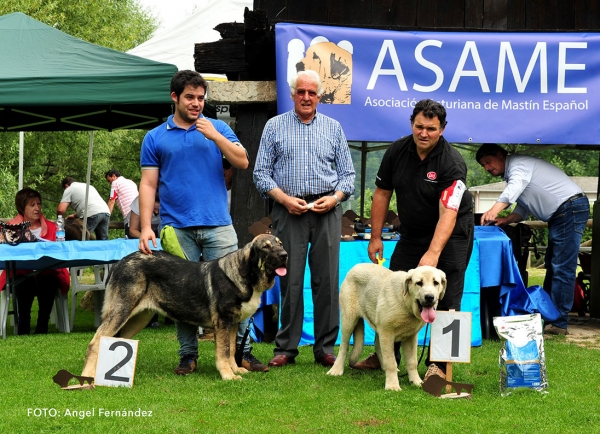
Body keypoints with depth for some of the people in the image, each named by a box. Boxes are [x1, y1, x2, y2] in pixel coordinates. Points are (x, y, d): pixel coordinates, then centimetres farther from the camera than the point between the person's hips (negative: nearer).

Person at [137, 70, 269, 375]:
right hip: (178, 228, 0)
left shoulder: (217, 128, 11)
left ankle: (242, 351, 4)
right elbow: (148, 184, 6)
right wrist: (145, 226, -4)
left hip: (218, 225, 0)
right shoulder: (155, 138, 9)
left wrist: (215, 136, -10)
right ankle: (188, 355, 11)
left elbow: (242, 162, 2)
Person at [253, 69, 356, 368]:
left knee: (327, 280, -1)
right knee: (290, 280, -2)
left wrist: (335, 197, -6)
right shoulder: (275, 127, 8)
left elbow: (347, 173, 13)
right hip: (289, 211, -1)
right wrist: (284, 198, -9)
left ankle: (325, 348, 5)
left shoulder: (333, 128, 13)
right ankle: (286, 347, 5)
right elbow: (261, 172, 5)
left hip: (327, 211, 1)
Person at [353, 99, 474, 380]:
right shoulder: (397, 151, -8)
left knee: (445, 301, -10)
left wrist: (433, 254, -45)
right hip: (411, 234, 5)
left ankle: (438, 363, -3)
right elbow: (382, 193, 3)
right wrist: (375, 237, 0)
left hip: (450, 235, -5)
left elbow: (448, 213, -34)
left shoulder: (452, 163, -25)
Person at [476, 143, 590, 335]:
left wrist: (495, 209, -46)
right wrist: (505, 220, -1)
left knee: (562, 268, -13)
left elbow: (515, 186, -31)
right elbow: (523, 207, 20)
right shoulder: (511, 174, 20)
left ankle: (559, 323, -13)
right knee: (552, 266, 16)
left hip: (571, 208, -11)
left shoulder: (518, 164, -10)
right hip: (560, 216, 11)